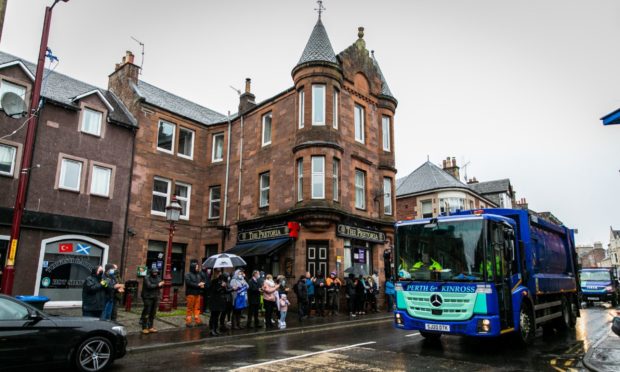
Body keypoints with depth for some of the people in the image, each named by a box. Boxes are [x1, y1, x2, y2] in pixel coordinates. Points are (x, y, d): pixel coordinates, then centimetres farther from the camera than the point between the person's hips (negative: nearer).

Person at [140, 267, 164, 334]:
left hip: (155, 298, 6)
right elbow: (149, 286, -19)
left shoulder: (158, 278, 13)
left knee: (152, 313, 9)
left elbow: (160, 286, 6)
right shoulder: (147, 278, -5)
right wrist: (157, 285, -19)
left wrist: (161, 284, -16)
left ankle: (150, 327, 18)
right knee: (146, 313, -5)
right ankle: (144, 328, 1)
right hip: (148, 297, -6)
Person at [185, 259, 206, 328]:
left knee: (197, 308, 7)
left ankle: (198, 321, 11)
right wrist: (198, 285, -13)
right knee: (190, 308, -1)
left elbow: (204, 279, 14)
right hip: (190, 294, -5)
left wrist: (203, 283, -8)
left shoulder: (199, 274, 11)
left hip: (197, 293, 5)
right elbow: (189, 283, -16)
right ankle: (188, 322, 7)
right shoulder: (188, 275, -4)